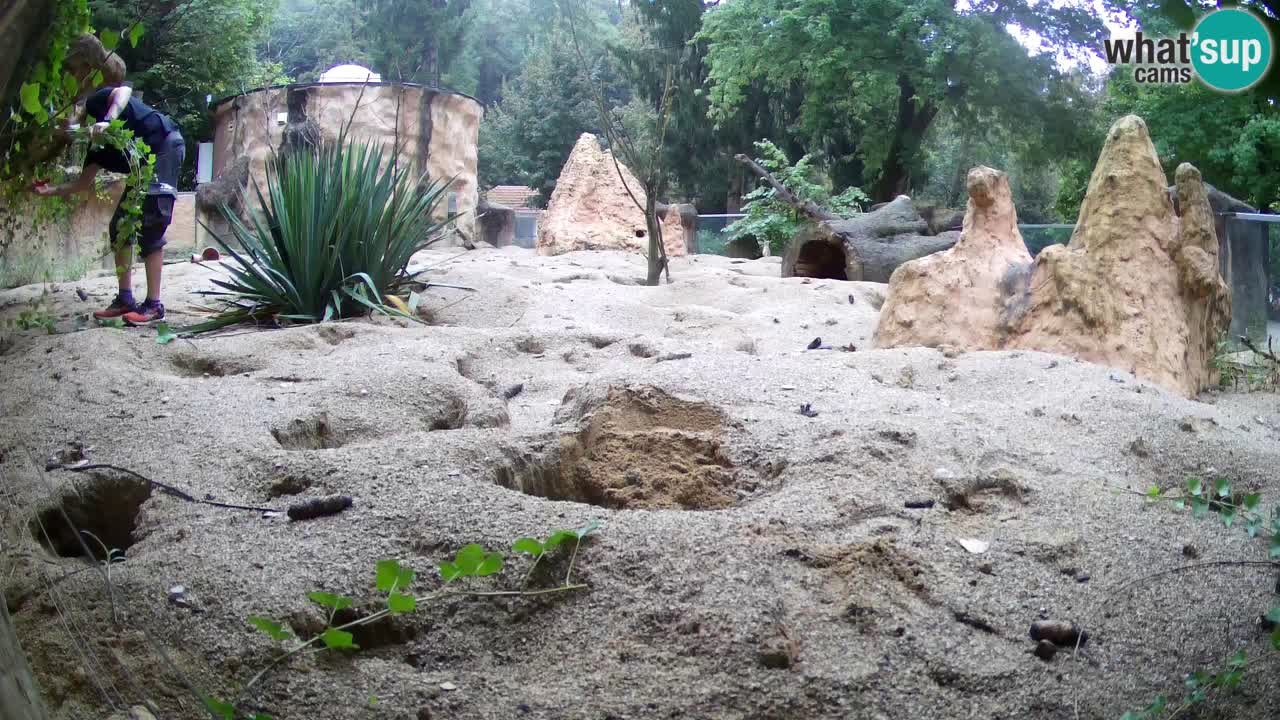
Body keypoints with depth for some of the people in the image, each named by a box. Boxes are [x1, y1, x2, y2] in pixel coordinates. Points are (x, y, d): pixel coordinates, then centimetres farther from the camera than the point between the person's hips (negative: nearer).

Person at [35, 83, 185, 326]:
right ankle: (125, 299, 9)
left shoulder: (95, 102, 2)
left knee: (150, 229, -14)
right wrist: (51, 190, 28)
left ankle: (154, 304, -14)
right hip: (145, 164, 9)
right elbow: (85, 184, 26)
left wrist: (107, 121, -30)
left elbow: (124, 90, -19)